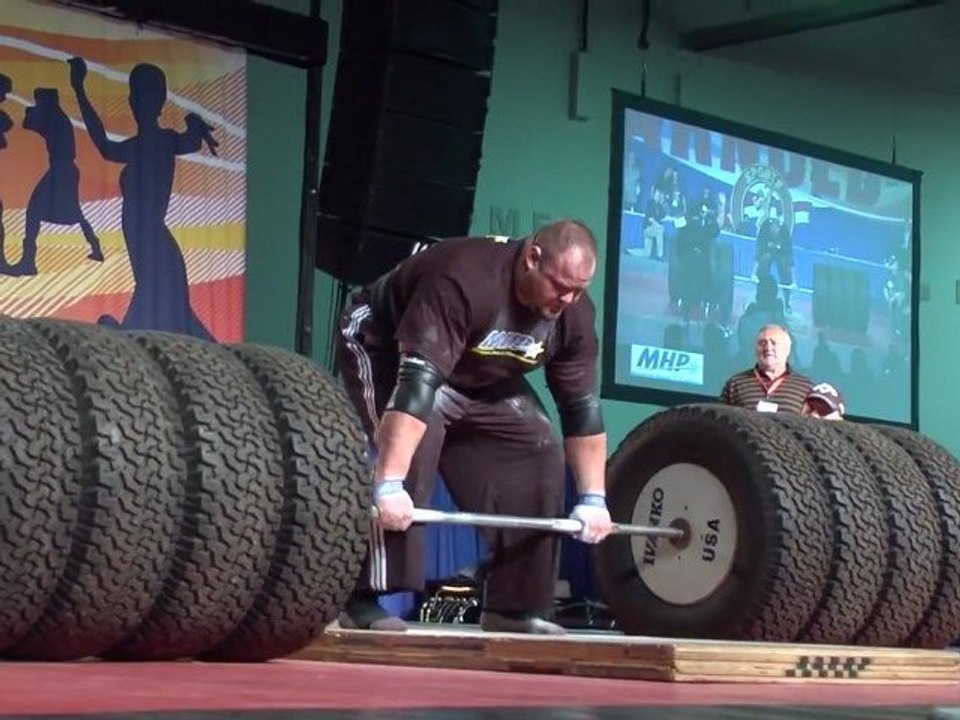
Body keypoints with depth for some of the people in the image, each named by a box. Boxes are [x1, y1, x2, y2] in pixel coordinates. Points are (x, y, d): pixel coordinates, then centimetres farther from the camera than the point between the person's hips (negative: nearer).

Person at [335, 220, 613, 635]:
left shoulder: (573, 315, -17)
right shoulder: (465, 280, -39)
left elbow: (581, 407, -6)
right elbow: (416, 383, -46)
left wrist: (593, 498, -7)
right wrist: (390, 484, -53)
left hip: (476, 377, 7)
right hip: (385, 349, -7)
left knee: (540, 454, -5)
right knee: (413, 444, -31)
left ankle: (514, 607, 2)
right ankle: (363, 602, -27)